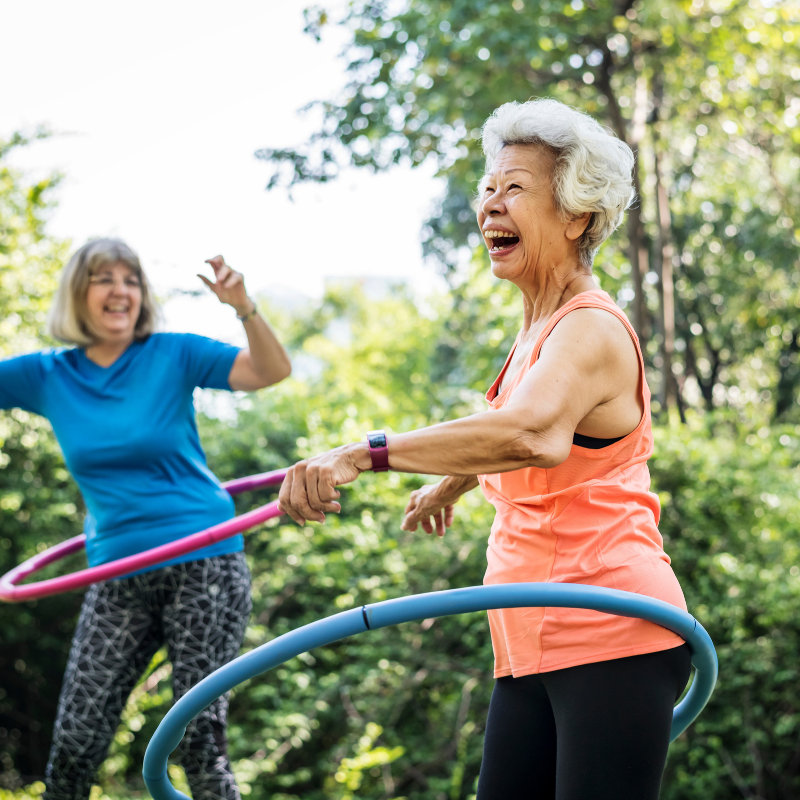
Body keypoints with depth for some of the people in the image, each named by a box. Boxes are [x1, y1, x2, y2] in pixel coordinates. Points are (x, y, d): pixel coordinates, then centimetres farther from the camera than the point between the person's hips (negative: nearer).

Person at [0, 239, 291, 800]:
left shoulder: (171, 355, -2)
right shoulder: (47, 376, 5)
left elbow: (271, 371, -12)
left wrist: (244, 308, -28)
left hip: (205, 564, -3)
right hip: (119, 578, 3)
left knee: (200, 736, -5)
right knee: (75, 741, 1)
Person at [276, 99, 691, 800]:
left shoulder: (590, 329, -12)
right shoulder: (536, 331, 19)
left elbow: (532, 436, -35)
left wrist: (366, 453, -42)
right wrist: (450, 485, 58)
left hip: (613, 640, -9)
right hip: (534, 648, 9)